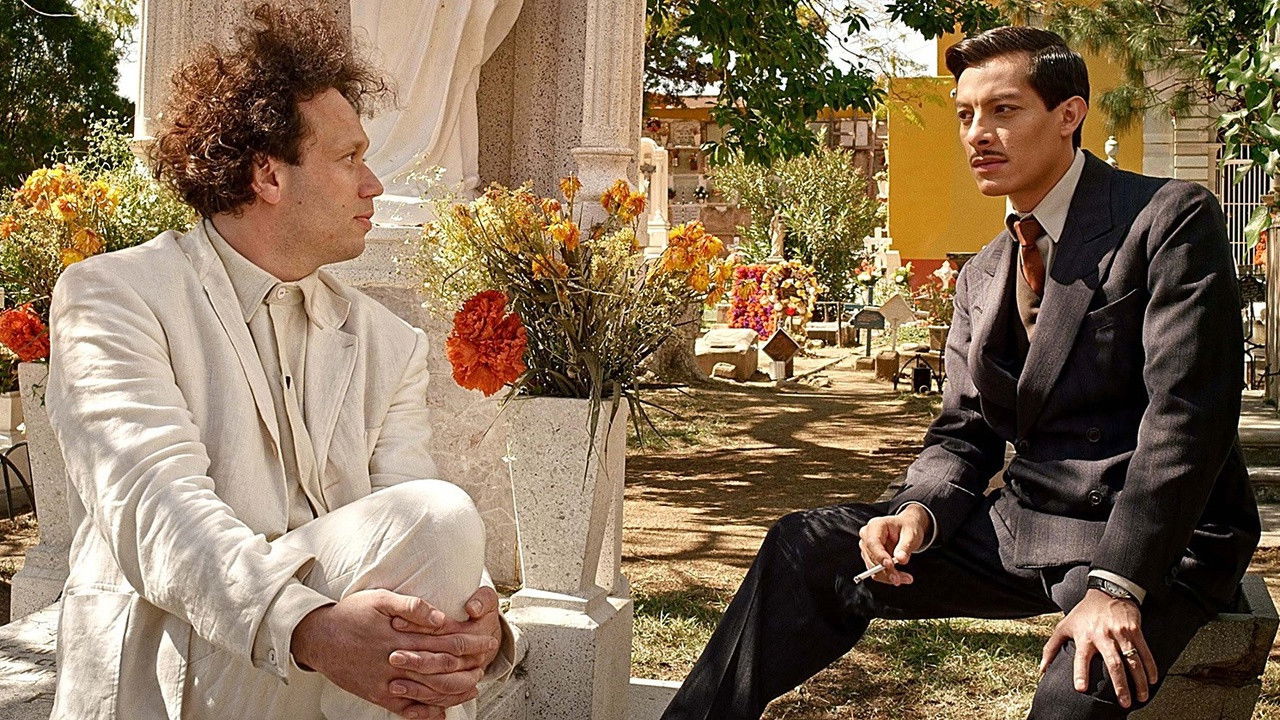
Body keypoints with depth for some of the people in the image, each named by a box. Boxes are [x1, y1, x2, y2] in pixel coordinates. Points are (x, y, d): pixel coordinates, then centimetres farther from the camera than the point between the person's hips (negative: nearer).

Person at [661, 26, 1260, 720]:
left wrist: (1116, 585, -24)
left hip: (1157, 540, -6)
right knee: (809, 544, -6)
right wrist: (920, 510, -12)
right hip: (1022, 523, 6)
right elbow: (966, 431, 11)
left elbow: (1185, 414, -17)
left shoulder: (1173, 219, -9)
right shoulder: (981, 276, 13)